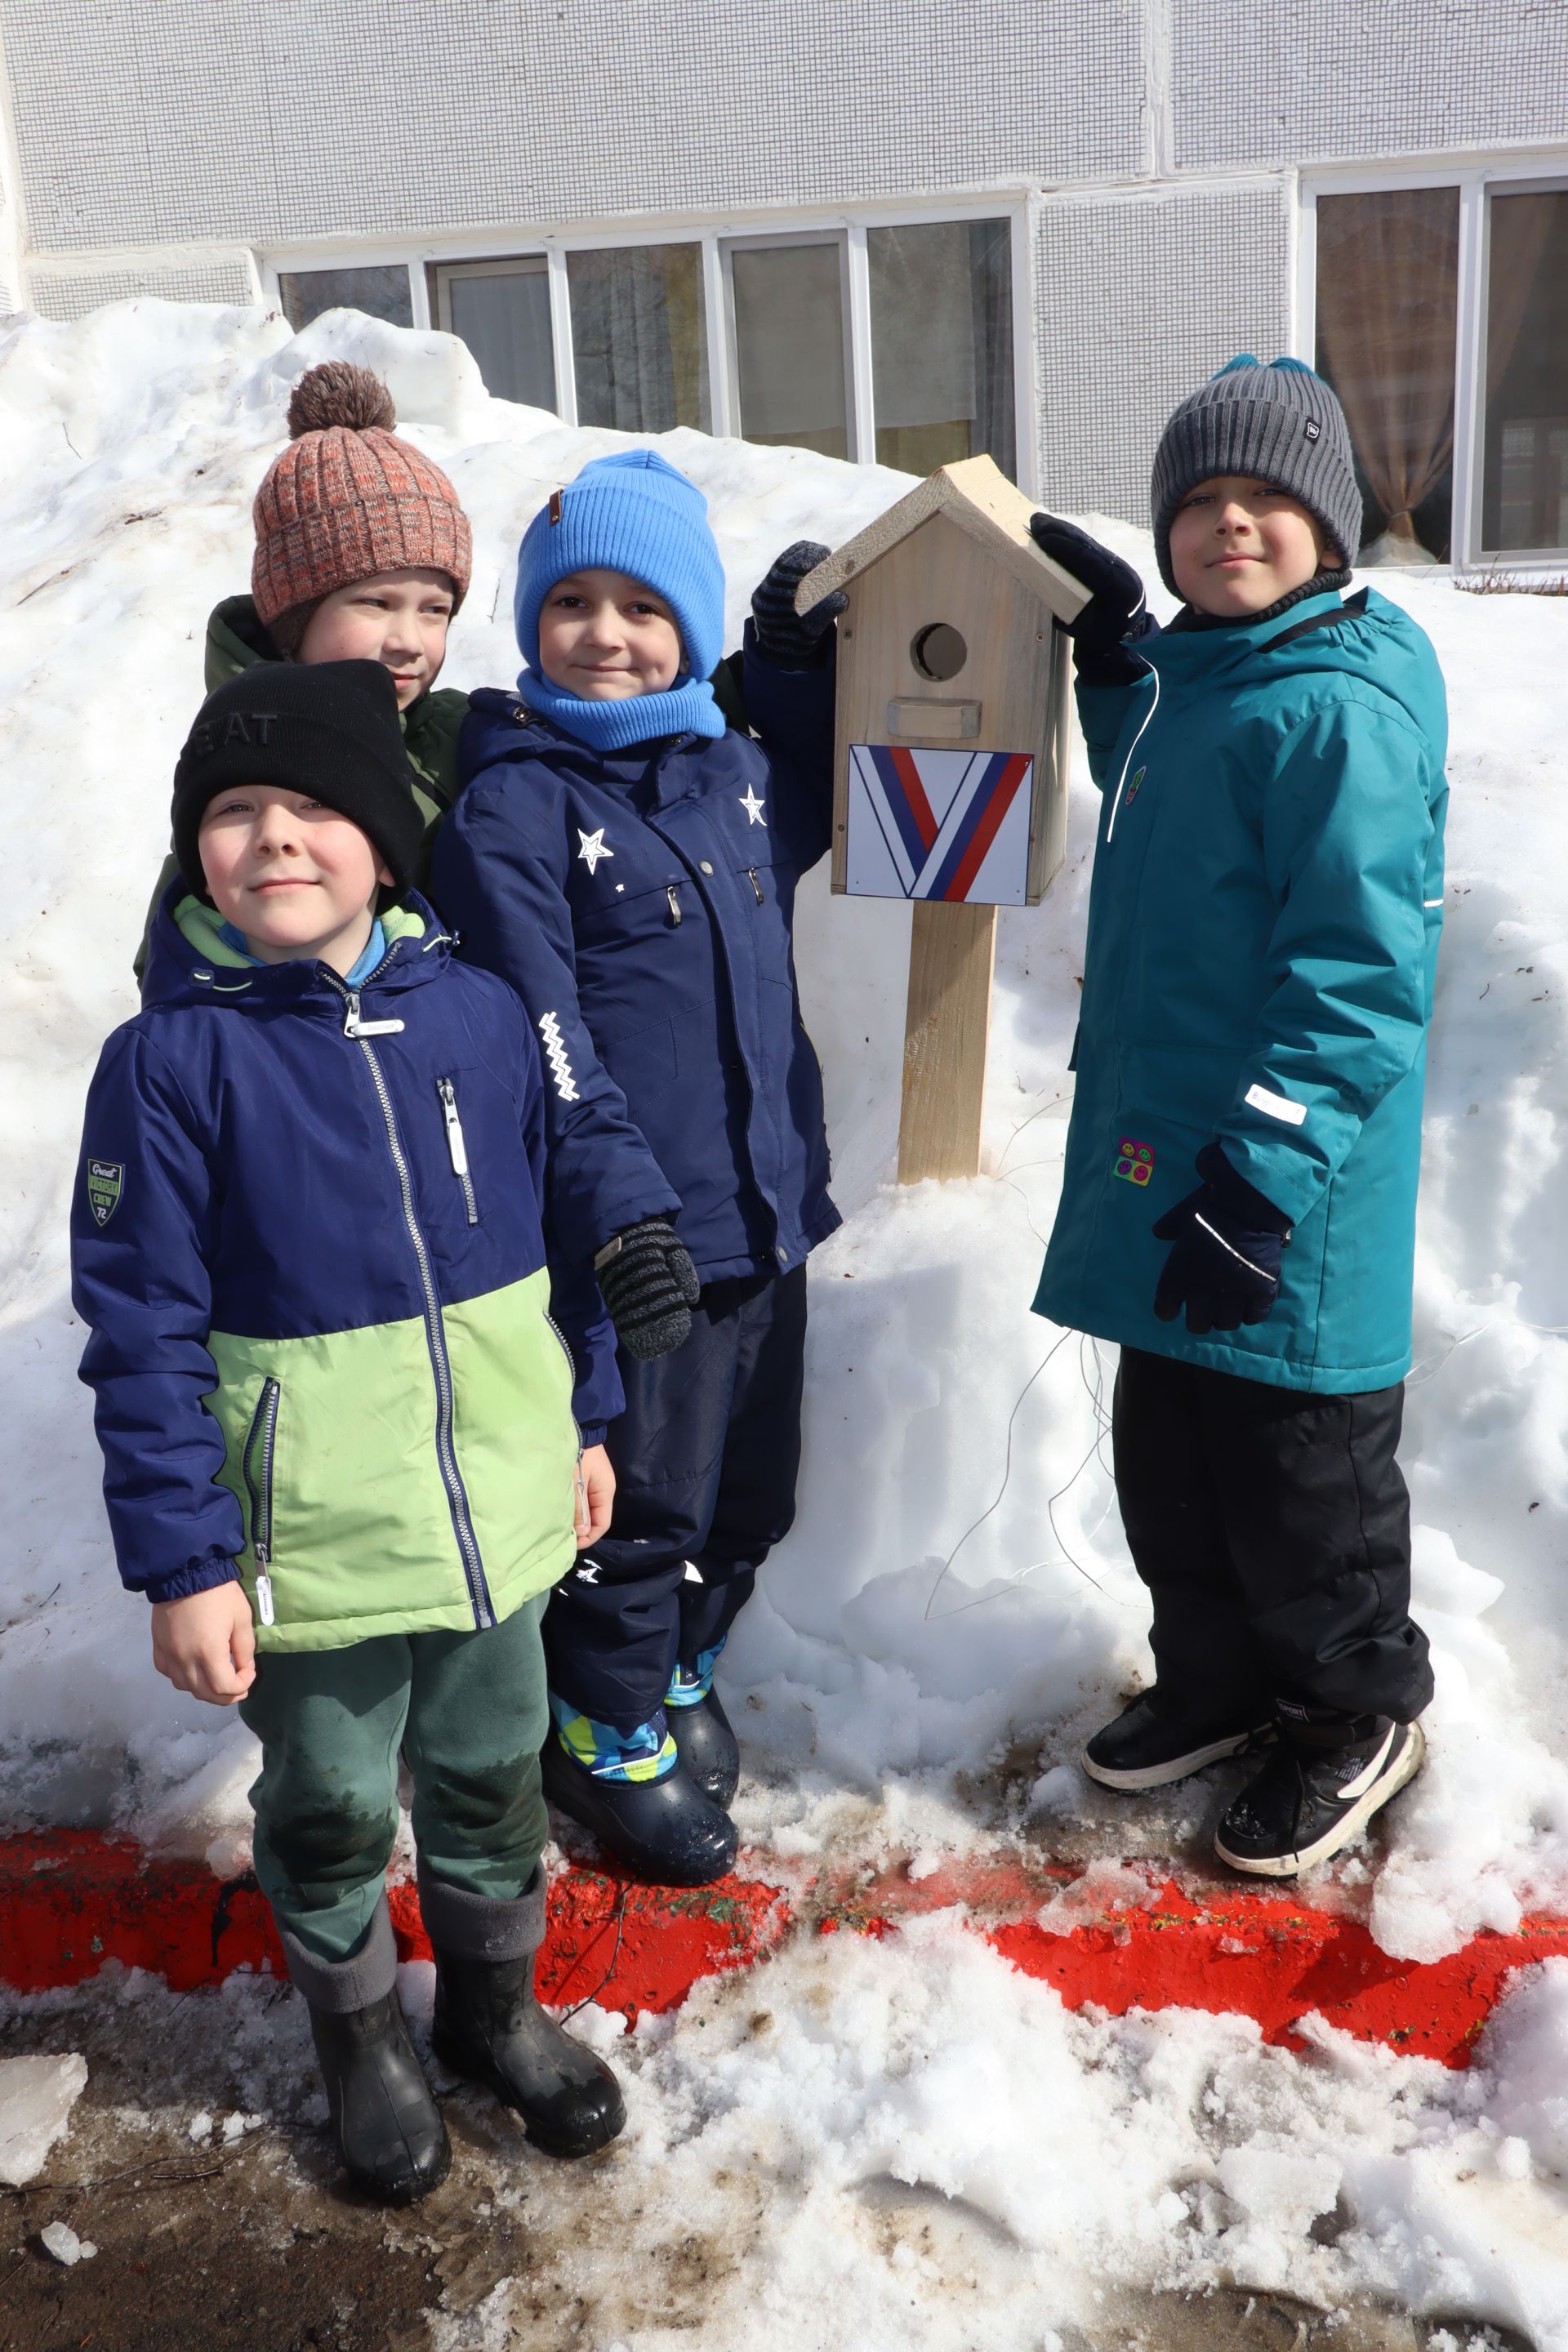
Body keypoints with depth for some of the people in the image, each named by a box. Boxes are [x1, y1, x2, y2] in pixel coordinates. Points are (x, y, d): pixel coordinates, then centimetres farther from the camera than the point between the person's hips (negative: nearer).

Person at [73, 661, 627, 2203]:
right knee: (329, 1807, 18)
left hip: (495, 1505, 3)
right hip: (309, 1540, -3)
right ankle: (357, 2033, 45)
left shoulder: (477, 1014, -5)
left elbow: (557, 1231, 6)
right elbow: (142, 1330, -13)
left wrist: (586, 1421, 12)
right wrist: (181, 1563, -13)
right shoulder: (172, 1057, -15)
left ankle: (494, 2004, 47)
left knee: (491, 1775, 21)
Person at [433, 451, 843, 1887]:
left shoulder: (733, 764, 8)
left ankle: (683, 1672, 43)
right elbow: (540, 1037, -18)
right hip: (638, 1234, -6)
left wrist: (799, 652, 18)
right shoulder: (510, 804, -11)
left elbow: (814, 810, 31)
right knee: (643, 1505, 6)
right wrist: (620, 1203, -25)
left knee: (749, 1494, 19)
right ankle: (611, 1737, 30)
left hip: (769, 1212, 7)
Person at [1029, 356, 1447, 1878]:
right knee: (1169, 1461, 19)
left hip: (1285, 1203, -8)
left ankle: (1358, 1713, 32)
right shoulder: (1192, 682, 10)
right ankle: (1217, 1679, 41)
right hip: (1159, 1171, 9)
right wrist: (1113, 647, 18)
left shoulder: (1340, 707, -18)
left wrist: (1259, 1184, -26)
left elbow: (1360, 977, -22)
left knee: (1299, 1472, 9)